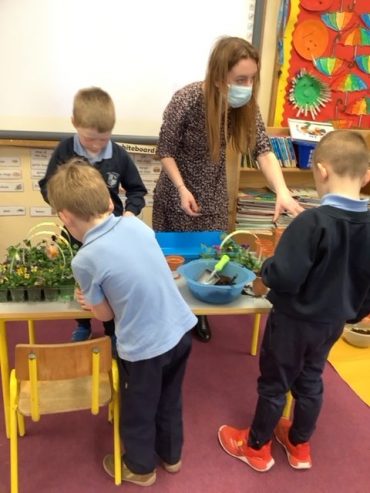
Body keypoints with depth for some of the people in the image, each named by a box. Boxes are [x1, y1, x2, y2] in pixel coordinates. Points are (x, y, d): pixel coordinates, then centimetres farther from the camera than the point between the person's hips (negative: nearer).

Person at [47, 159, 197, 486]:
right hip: (181, 330, 6)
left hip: (145, 348, -5)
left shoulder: (85, 260, -20)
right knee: (170, 401, 29)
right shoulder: (136, 224, -5)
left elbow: (106, 314, -4)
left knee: (138, 412, 23)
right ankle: (172, 456, 53)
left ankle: (140, 468, 49)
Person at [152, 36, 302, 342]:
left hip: (214, 194, 4)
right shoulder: (187, 100, -26)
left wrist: (283, 192, -34)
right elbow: (166, 150, -16)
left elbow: (263, 150, -19)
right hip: (178, 190, -3)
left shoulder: (246, 105, -14)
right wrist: (183, 189, -25)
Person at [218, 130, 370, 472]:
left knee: (274, 384, 14)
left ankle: (257, 448, 36)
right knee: (311, 380, 25)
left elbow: (284, 278, -31)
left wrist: (267, 267, -9)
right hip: (334, 322, 7)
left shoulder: (313, 221, -29)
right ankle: (300, 446, 45)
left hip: (295, 321, -6)